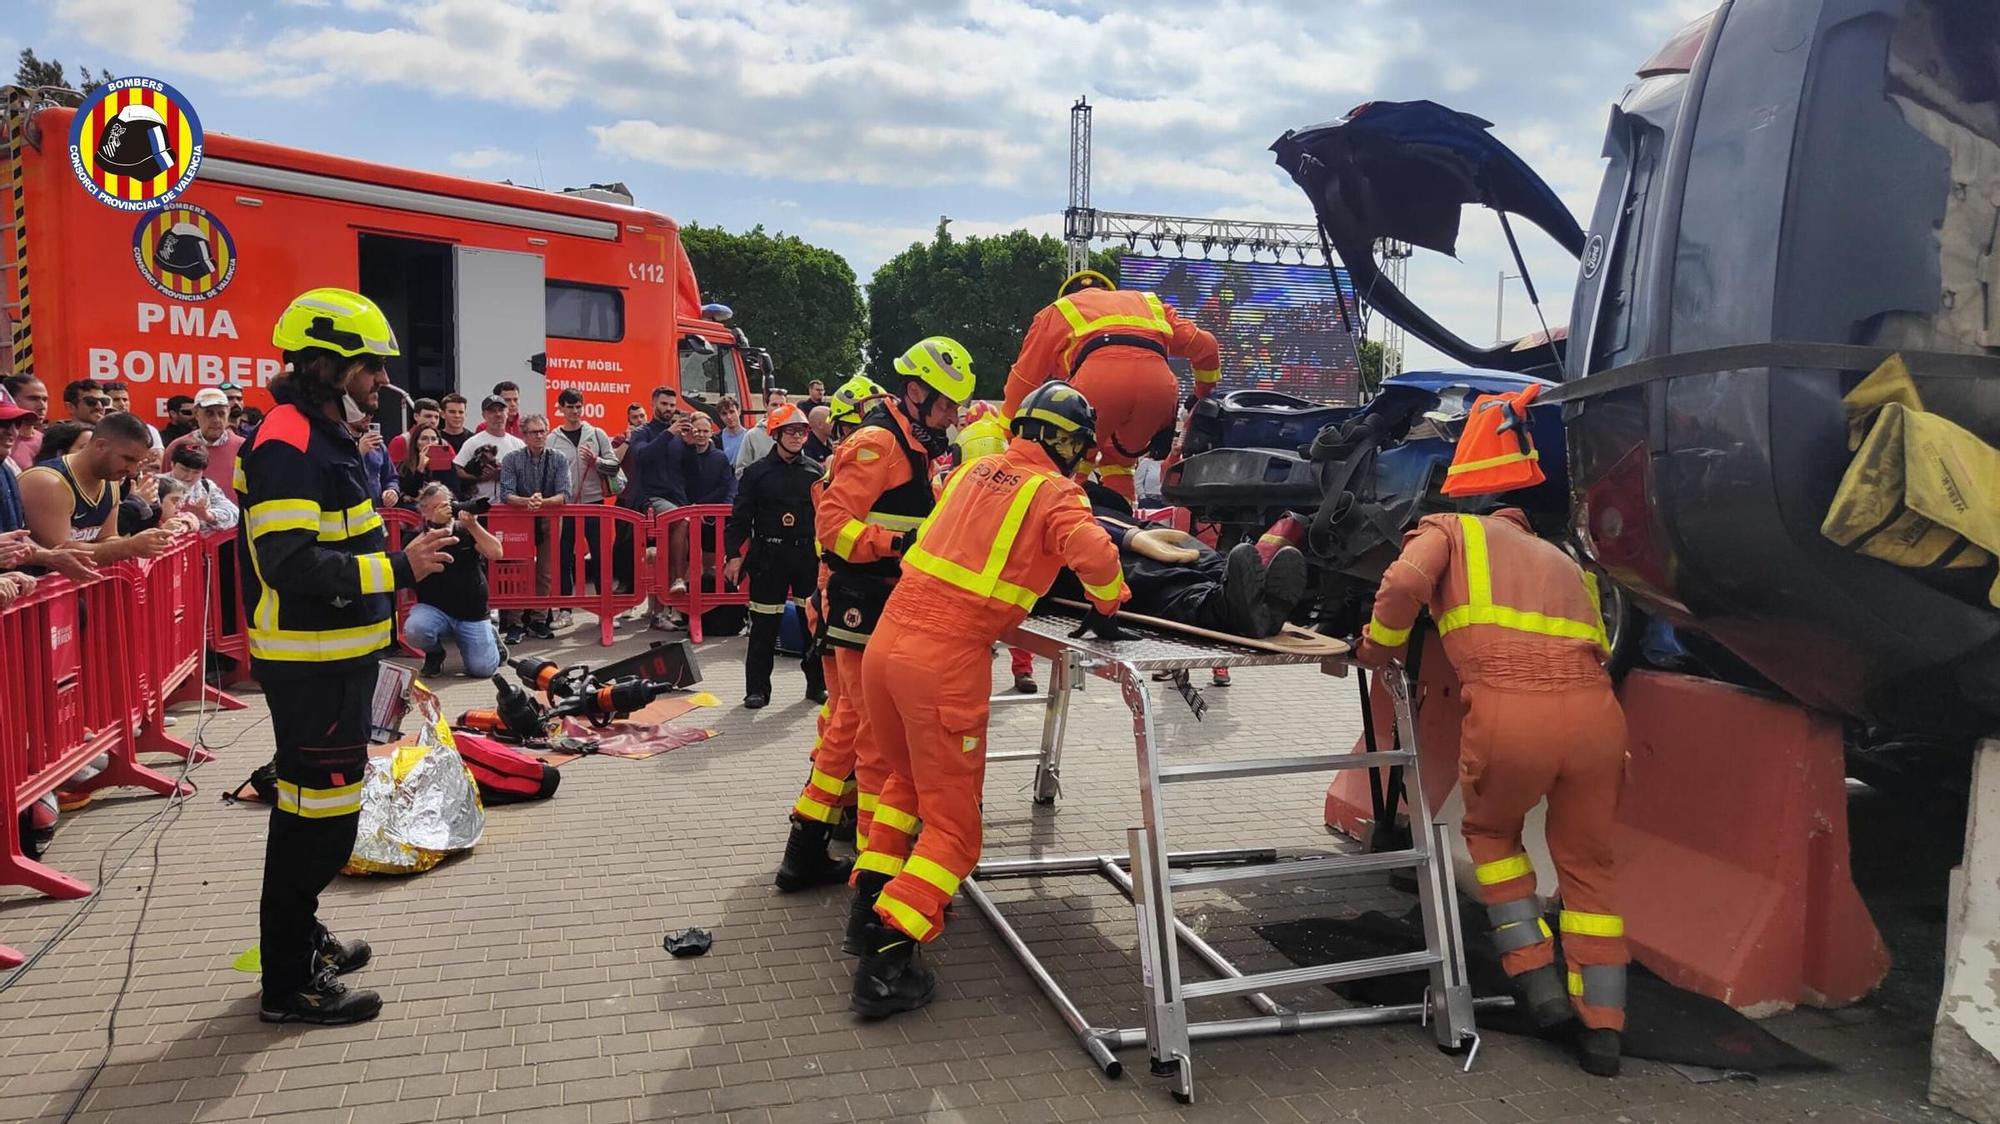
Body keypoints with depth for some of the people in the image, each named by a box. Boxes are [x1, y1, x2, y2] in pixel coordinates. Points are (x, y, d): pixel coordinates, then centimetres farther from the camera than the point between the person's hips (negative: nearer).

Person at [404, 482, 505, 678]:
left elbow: (496, 553, -9)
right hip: (434, 608, -1)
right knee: (414, 630, -34)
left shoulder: (466, 530, 5)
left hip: (472, 613, 1)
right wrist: (435, 525, -22)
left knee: (482, 669, -12)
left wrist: (473, 525, -18)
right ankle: (435, 654, 3)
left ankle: (489, 636, 25)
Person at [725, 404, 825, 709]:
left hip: (809, 555, 2)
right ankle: (757, 688, 11)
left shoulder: (816, 470, 7)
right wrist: (733, 555, -7)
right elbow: (740, 517, 1)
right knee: (764, 626, 1)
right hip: (769, 556, -2)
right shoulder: (757, 473, 2)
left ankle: (817, 683, 17)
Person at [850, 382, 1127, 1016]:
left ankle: (871, 908, 30)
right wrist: (1111, 601, 0)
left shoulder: (974, 470, 15)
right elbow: (1094, 555, -18)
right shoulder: (1055, 494, -3)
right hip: (948, 661, -7)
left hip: (887, 638, 7)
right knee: (952, 822, 4)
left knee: (905, 779, 29)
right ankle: (887, 960, -4)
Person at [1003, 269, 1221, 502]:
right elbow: (1204, 345, 36)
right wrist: (1203, 392, 52)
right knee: (1119, 460, 24)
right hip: (1159, 385, 3)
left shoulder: (1058, 310, 33)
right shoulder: (1148, 302, 40)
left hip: (1100, 380, -3)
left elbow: (1024, 376, 31)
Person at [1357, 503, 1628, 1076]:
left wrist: (1378, 650, 14)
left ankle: (1537, 976, 20)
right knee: (1588, 865, 21)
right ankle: (1602, 1027, 22)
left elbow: (1404, 583, -1)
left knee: (1491, 832, 26)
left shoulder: (1452, 530, 20)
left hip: (1508, 710, -4)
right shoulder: (1559, 557, 36)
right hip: (1594, 709, 4)